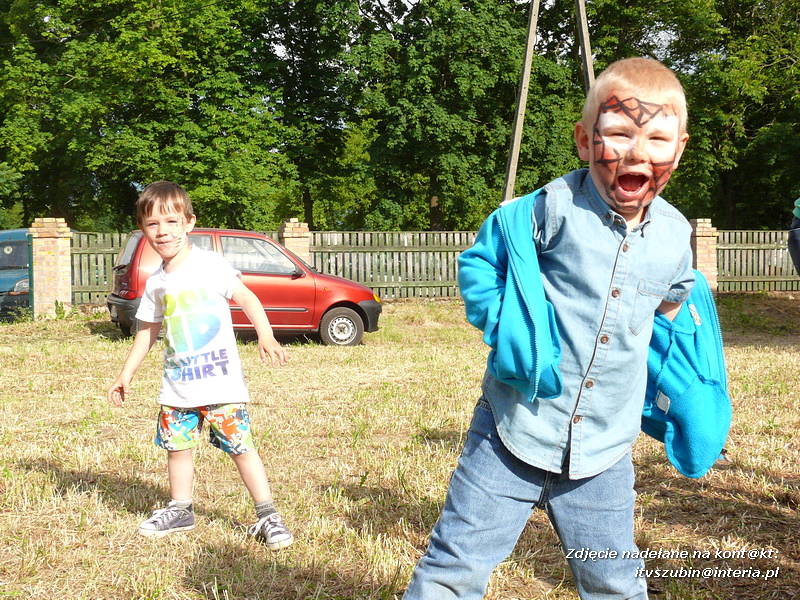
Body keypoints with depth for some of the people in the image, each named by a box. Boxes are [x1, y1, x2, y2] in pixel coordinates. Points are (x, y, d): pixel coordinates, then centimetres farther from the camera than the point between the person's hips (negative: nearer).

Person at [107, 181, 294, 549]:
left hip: (221, 380, -5)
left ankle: (268, 517, 1)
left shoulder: (209, 265, -8)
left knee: (240, 445, -6)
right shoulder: (156, 283, 9)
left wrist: (266, 335, -21)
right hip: (177, 386, 6)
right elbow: (147, 330, 19)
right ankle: (180, 511, 30)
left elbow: (246, 298, -8)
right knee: (177, 445, 12)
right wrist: (126, 373, 19)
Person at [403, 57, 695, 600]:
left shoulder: (675, 236, 1)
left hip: (603, 449, 4)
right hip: (516, 432, -3)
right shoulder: (555, 208, -13)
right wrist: (506, 324, -12)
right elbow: (480, 260, -2)